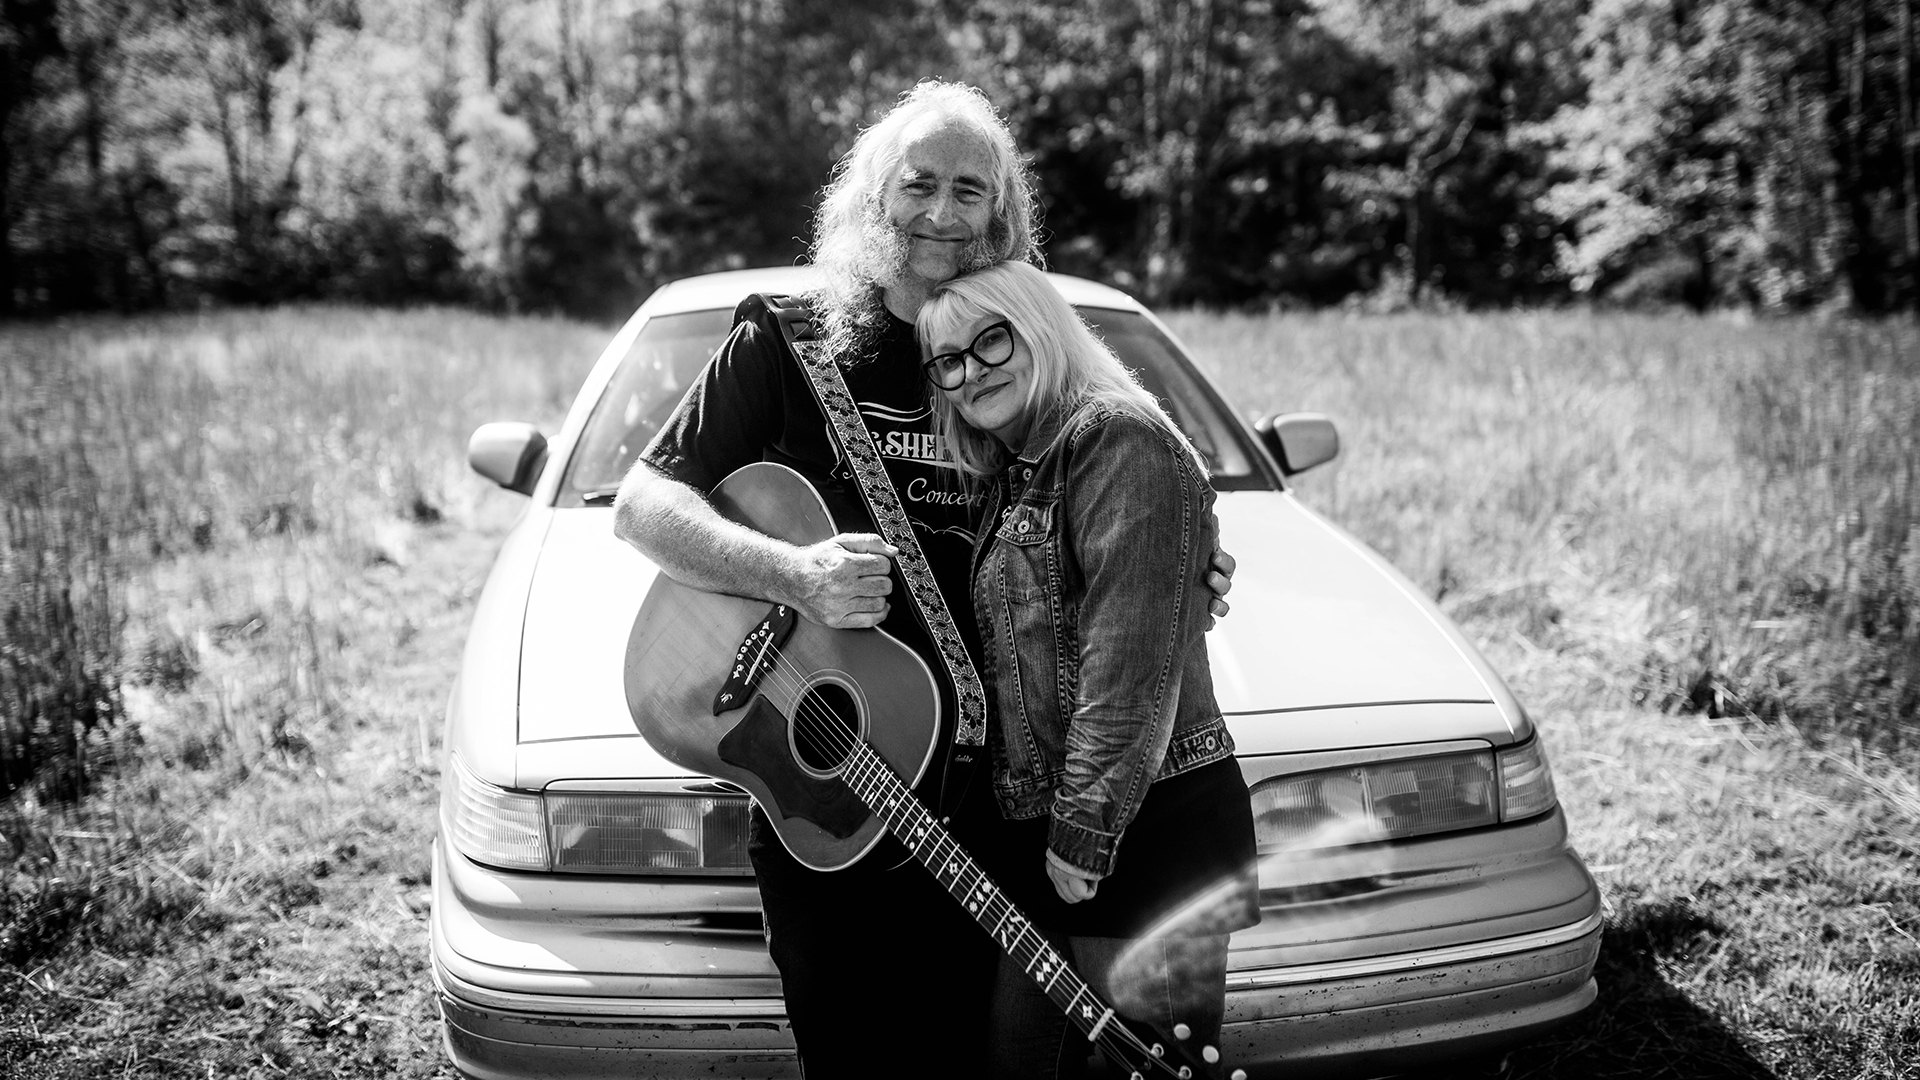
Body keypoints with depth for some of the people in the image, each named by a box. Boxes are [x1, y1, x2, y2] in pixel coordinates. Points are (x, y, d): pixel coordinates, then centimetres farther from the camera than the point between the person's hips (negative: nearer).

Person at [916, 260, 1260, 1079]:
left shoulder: (1120, 439, -10)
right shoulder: (1013, 476, 18)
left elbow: (1132, 658, -18)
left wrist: (1086, 828, -18)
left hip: (1152, 824, -9)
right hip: (1041, 836, 9)